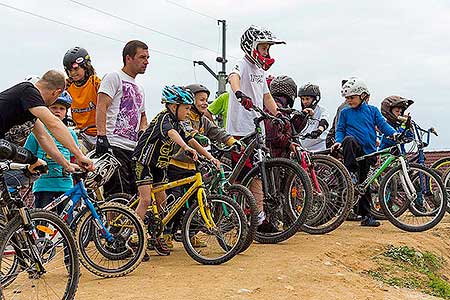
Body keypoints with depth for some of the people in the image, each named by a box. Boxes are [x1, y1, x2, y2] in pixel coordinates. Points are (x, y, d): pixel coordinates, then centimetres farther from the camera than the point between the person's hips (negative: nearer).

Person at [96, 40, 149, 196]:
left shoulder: (139, 89, 27)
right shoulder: (114, 77, 2)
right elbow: (102, 107, -10)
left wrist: (142, 131, 14)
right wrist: (101, 137, -22)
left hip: (133, 148, 9)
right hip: (114, 145, -9)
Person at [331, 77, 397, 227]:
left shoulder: (372, 110, 9)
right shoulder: (345, 112, 8)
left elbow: (382, 124, 6)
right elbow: (340, 129, 9)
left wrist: (393, 133, -12)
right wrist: (338, 141, -10)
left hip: (368, 152, 1)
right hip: (354, 148, -1)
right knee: (349, 140, -38)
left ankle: (366, 215, 11)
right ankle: (352, 173, -35)